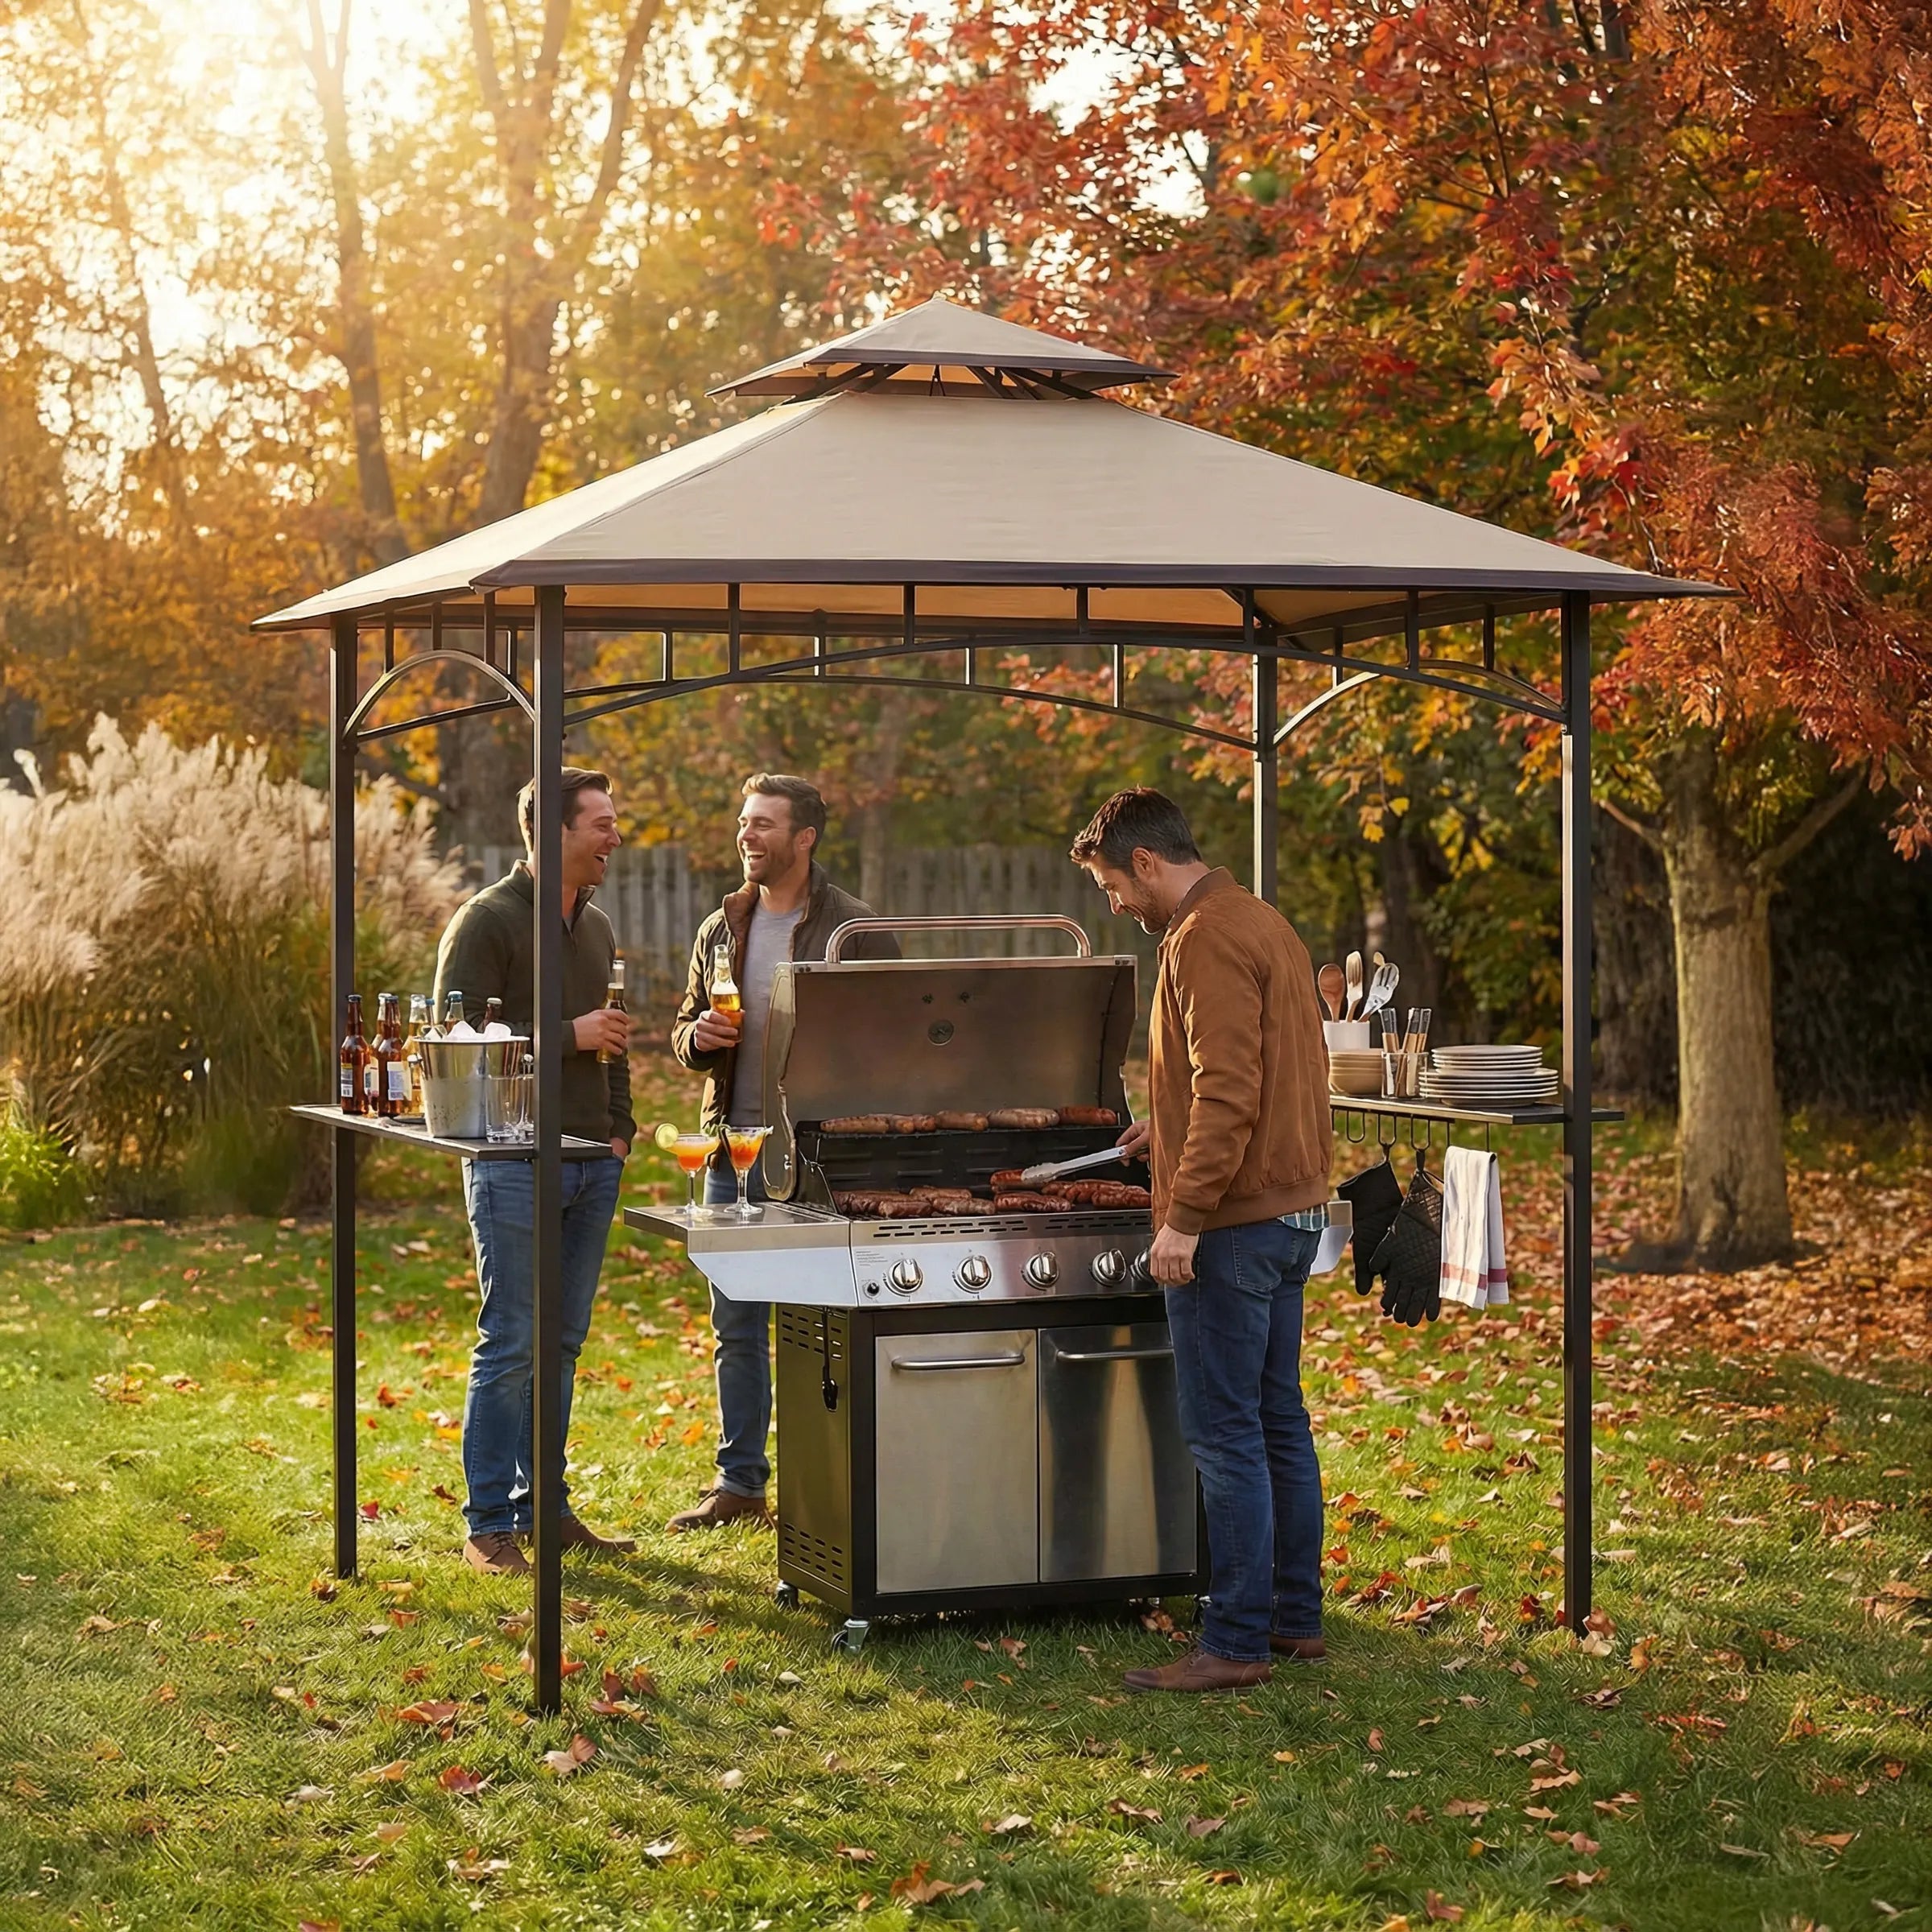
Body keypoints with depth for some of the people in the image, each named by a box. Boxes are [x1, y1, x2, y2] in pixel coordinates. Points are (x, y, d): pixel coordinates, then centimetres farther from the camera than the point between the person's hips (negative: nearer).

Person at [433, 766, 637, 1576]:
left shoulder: (597, 927, 17)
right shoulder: (487, 920, -7)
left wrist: (619, 1130, 15)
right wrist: (566, 1036, -16)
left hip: (591, 1166, 7)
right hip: (515, 1165, -7)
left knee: (562, 1343, 10)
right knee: (510, 1345, -6)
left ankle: (543, 1508, 17)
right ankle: (488, 1526, 0)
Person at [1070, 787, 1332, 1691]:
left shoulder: (1206, 938, -15)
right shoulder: (1261, 922, 17)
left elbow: (1228, 1088, -23)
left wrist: (1184, 1216, -24)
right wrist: (1170, 1126, 25)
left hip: (1233, 1222, -10)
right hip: (1292, 1209, 10)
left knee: (1224, 1436, -6)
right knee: (1278, 1423, 15)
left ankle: (1237, 1643, -4)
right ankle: (1295, 1617, 21)